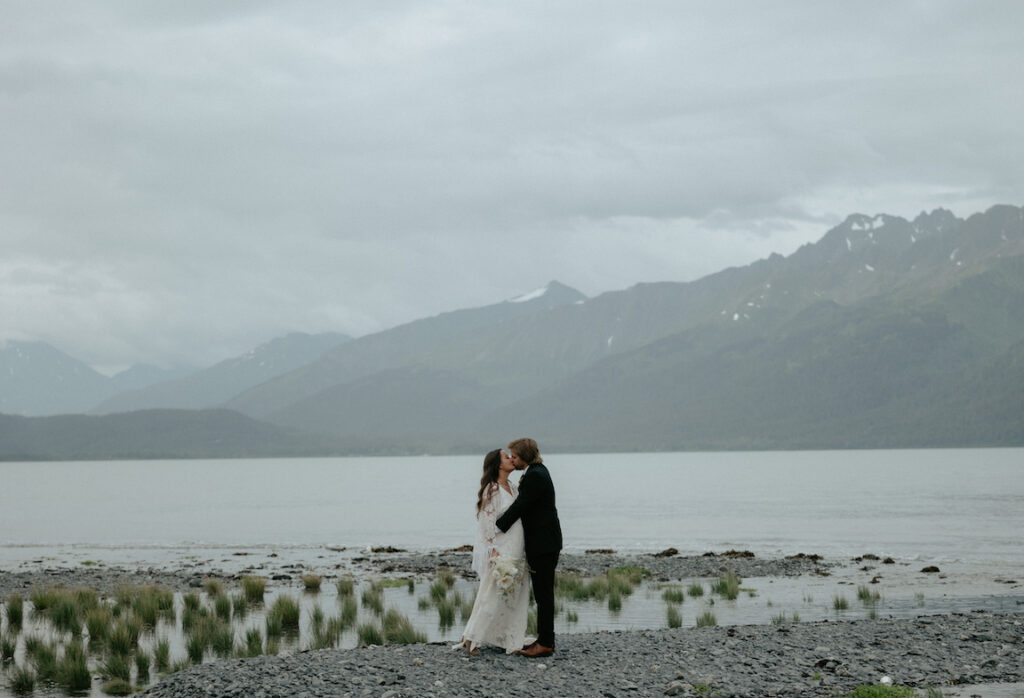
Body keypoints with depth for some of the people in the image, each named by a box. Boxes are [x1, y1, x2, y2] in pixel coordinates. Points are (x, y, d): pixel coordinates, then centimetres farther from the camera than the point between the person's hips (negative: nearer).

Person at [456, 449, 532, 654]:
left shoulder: (513, 489, 15)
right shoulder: (491, 490, -10)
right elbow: (487, 523, -14)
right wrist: (493, 552, -20)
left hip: (517, 552, 8)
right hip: (499, 551, -8)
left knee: (516, 597, 7)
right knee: (491, 595, -6)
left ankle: (512, 642, 13)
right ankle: (470, 638, 2)